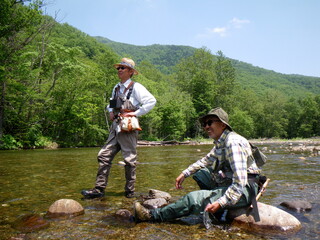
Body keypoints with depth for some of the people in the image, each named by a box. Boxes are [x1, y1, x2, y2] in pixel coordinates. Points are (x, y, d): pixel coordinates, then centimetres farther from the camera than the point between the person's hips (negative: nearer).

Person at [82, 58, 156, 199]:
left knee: (129, 159, 1)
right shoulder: (116, 88, 18)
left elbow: (151, 101, -14)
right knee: (104, 156, 1)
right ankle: (99, 189, 6)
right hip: (115, 128, 8)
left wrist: (136, 113, -14)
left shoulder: (135, 87, -4)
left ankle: (129, 191, 13)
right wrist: (110, 111, 12)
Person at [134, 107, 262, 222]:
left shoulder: (233, 142, -21)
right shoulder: (221, 142, 9)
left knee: (193, 198, -20)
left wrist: (220, 203, -32)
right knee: (200, 172, 16)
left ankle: (153, 215, -8)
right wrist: (185, 173, 13)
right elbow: (206, 160, 22)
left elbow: (240, 181, -28)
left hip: (244, 190, -10)